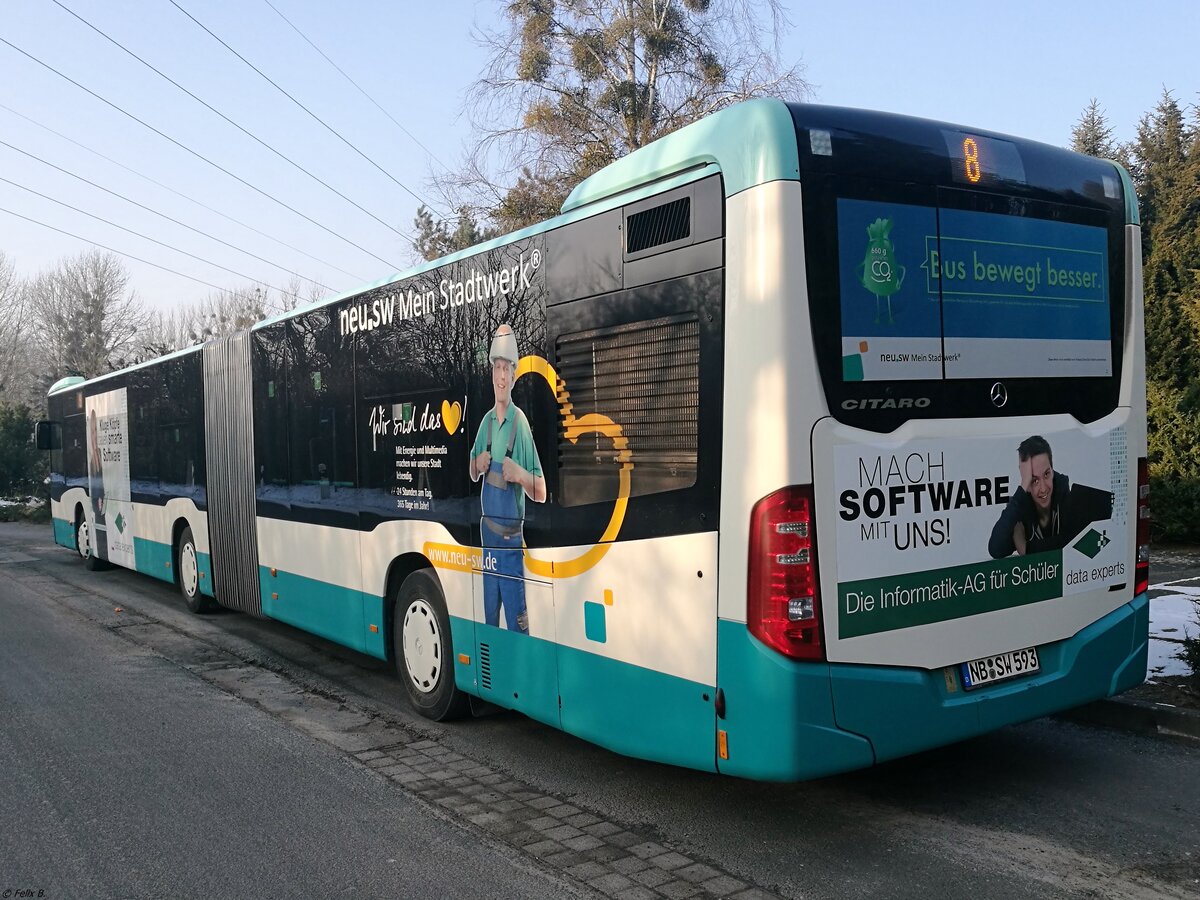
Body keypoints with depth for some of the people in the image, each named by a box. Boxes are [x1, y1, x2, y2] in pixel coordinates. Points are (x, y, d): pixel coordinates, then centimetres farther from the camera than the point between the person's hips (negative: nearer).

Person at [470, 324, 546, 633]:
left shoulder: (521, 423, -11)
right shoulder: (486, 420, 7)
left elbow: (541, 493, -10)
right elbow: (472, 473, 18)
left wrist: (520, 474, -28)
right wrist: (479, 465, -4)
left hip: (511, 538, -6)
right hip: (487, 532, 6)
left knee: (517, 622, -3)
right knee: (489, 616, 17)